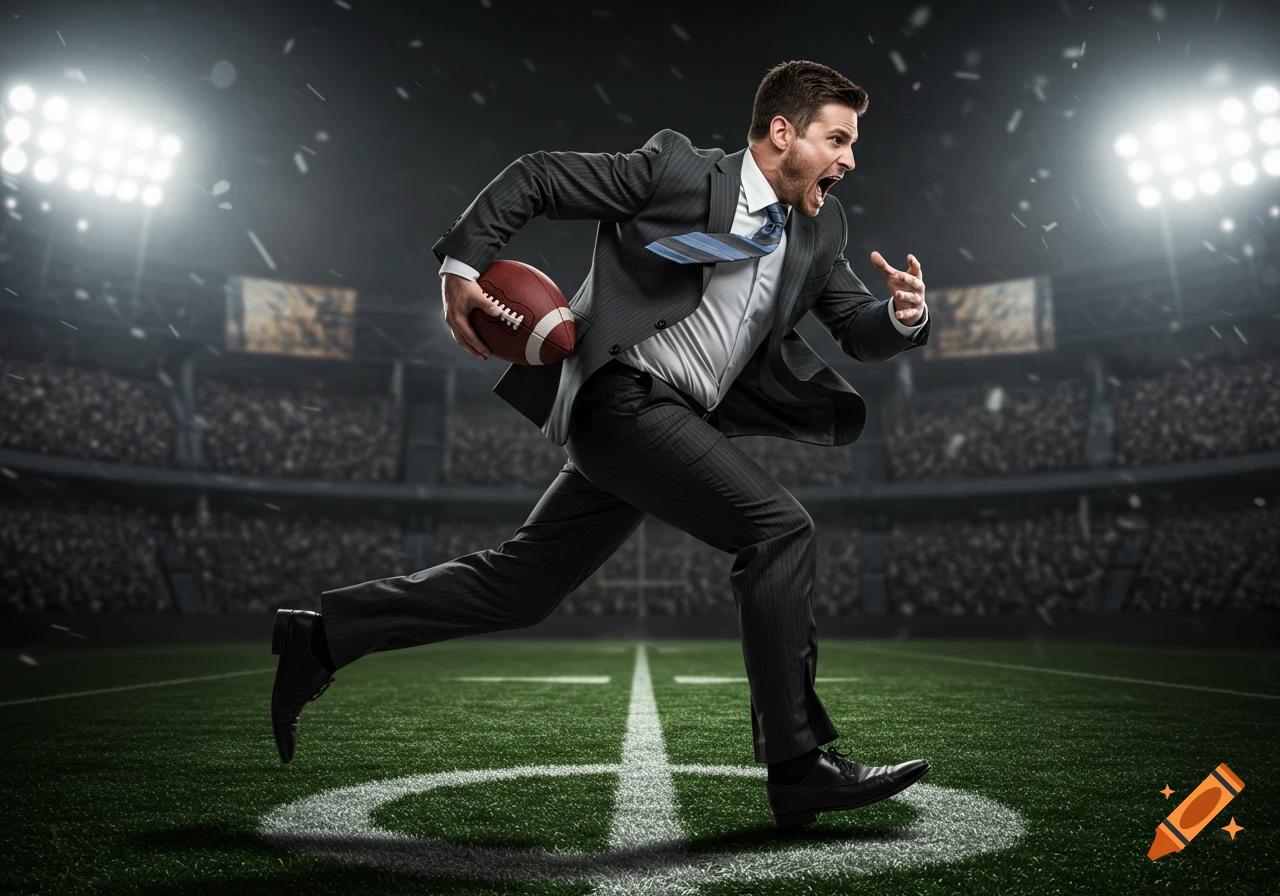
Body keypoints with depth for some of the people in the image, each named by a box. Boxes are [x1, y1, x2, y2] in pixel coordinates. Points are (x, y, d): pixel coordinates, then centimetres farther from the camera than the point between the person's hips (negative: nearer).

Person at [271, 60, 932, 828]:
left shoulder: (821, 230, 15)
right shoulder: (676, 168, -4)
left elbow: (861, 331, 14)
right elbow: (535, 178, 0)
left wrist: (905, 314, -8)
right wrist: (462, 262, -10)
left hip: (675, 424, 8)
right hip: (626, 396, -8)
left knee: (519, 587, 9)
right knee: (781, 528, -18)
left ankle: (321, 636, 24)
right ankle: (799, 765, -7)